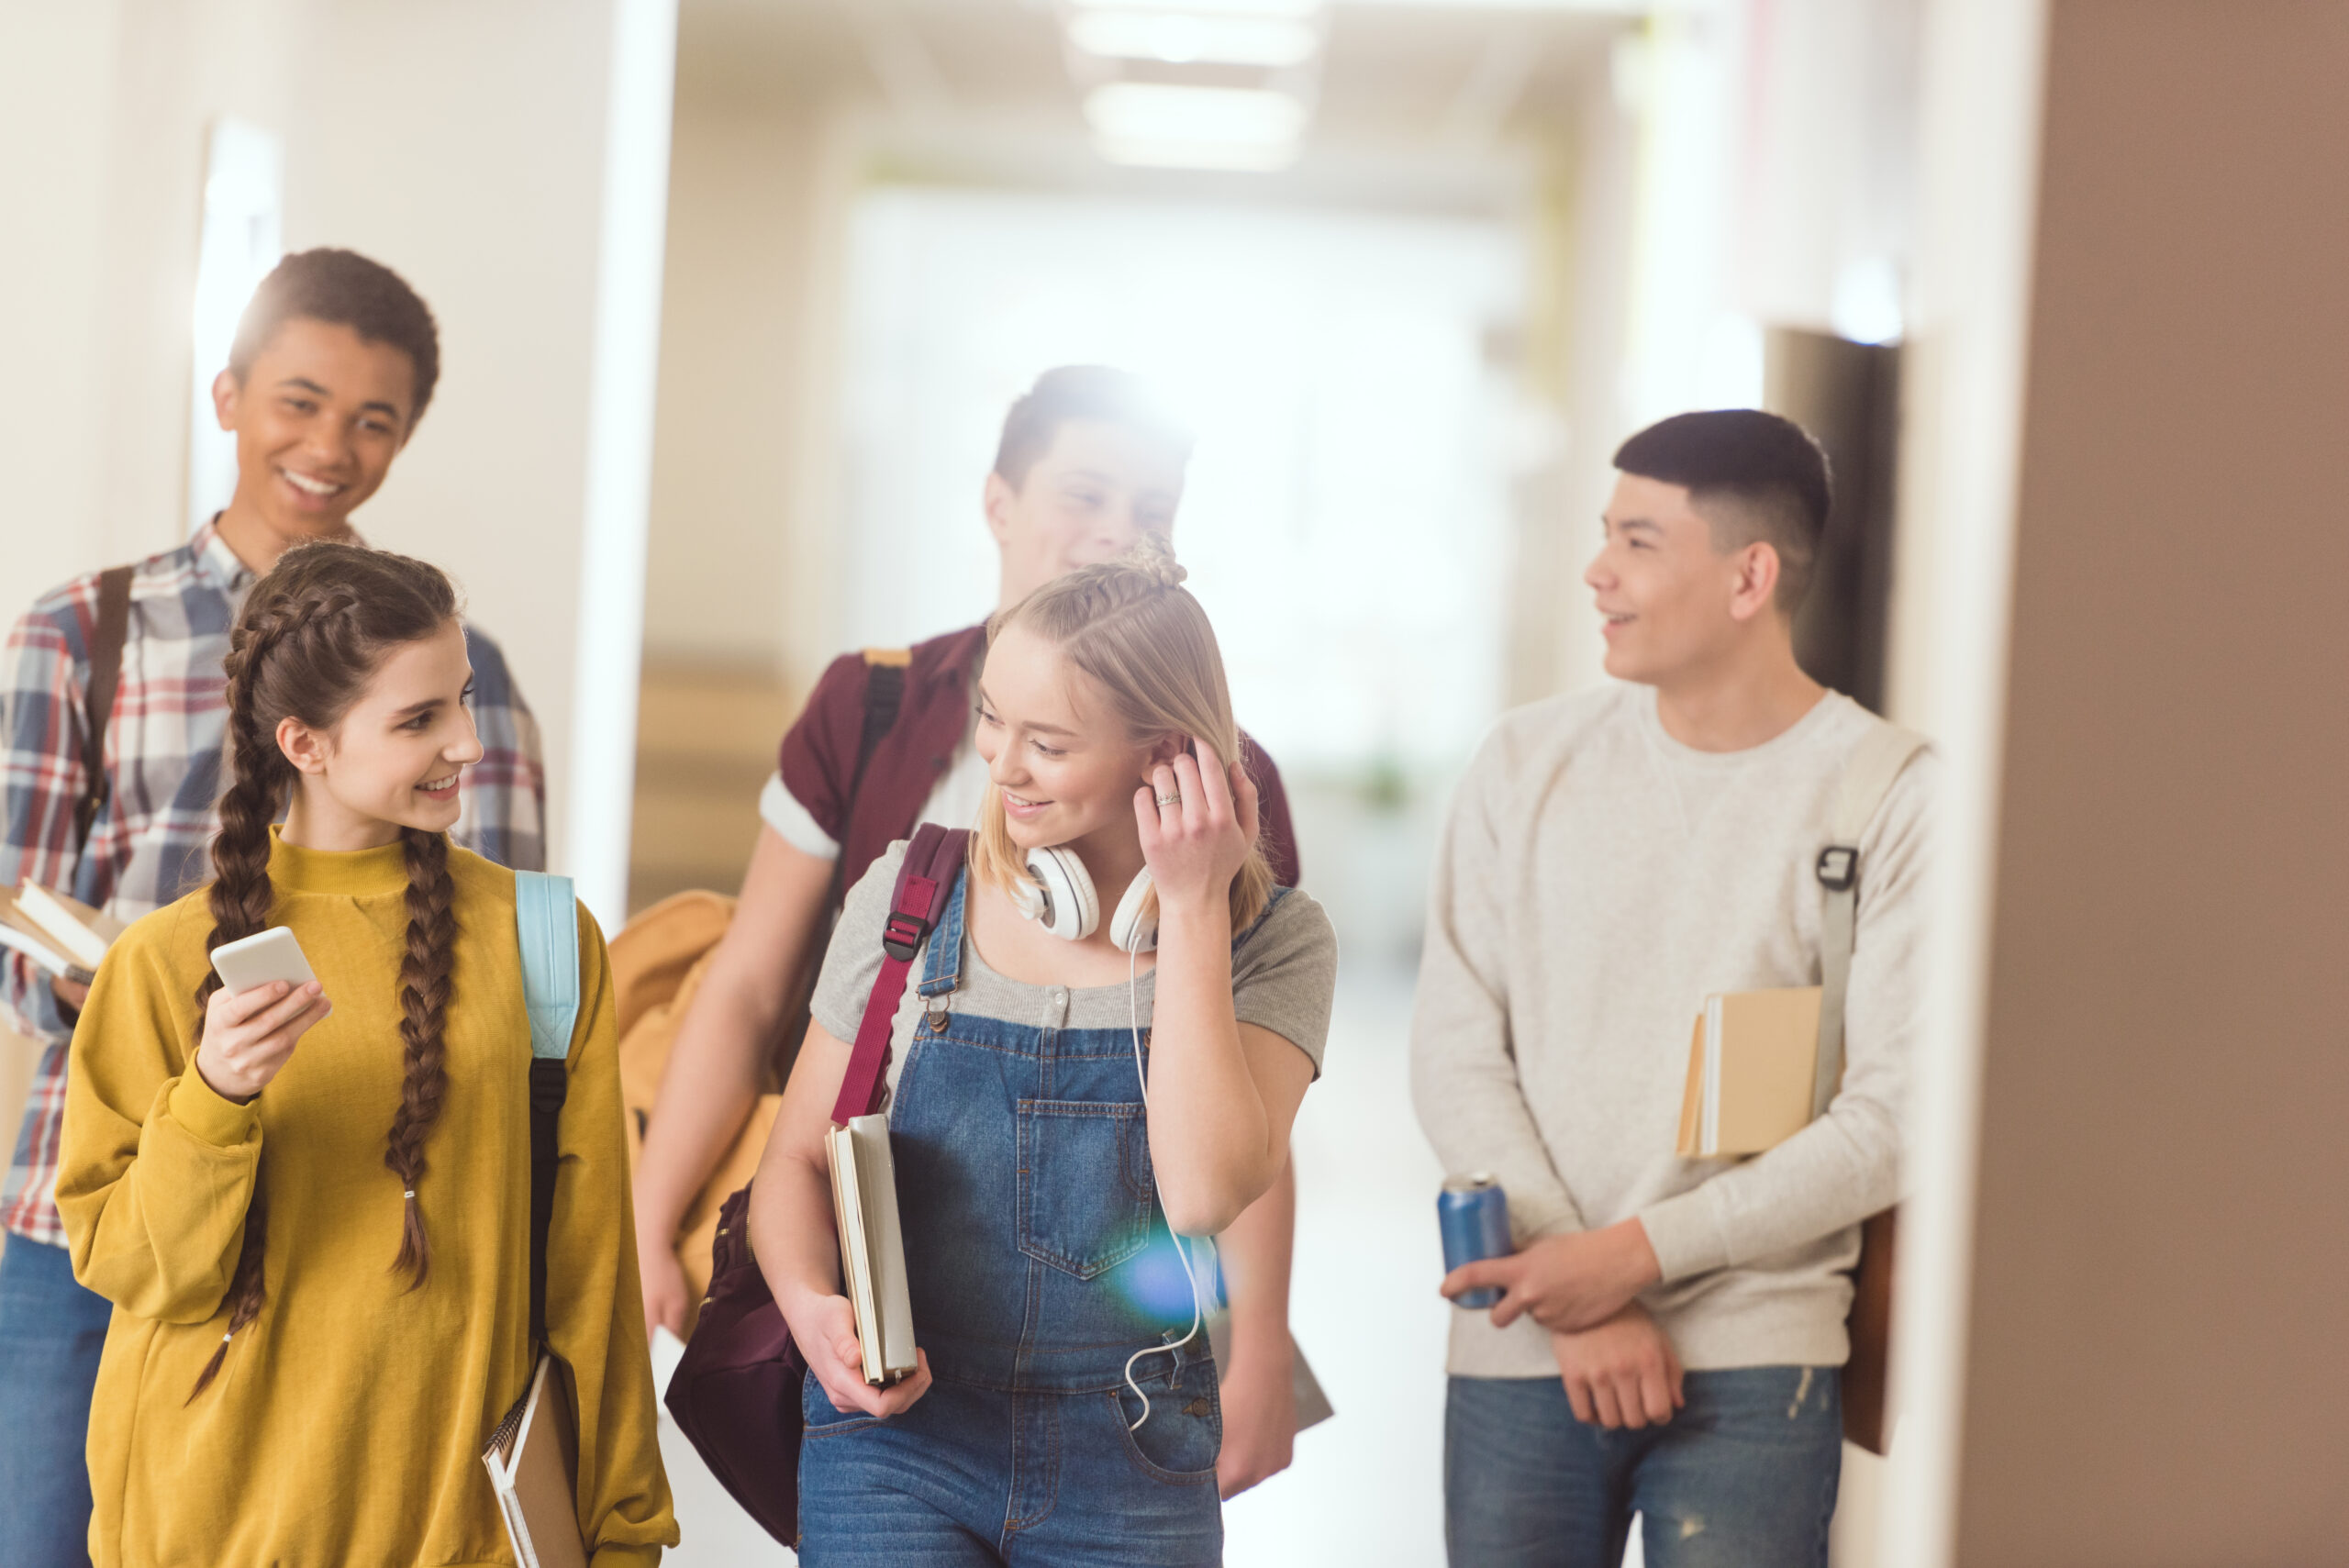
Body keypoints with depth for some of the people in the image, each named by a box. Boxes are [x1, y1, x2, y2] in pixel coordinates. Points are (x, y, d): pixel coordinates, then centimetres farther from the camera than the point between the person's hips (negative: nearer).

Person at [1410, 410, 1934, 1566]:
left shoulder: (1893, 799, -5)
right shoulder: (1528, 764, 6)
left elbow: (1893, 1117, -8)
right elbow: (1453, 1049, 2)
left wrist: (1638, 1253, -12)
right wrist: (1570, 1285, -9)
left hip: (1753, 1363, -3)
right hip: (1520, 1352, 3)